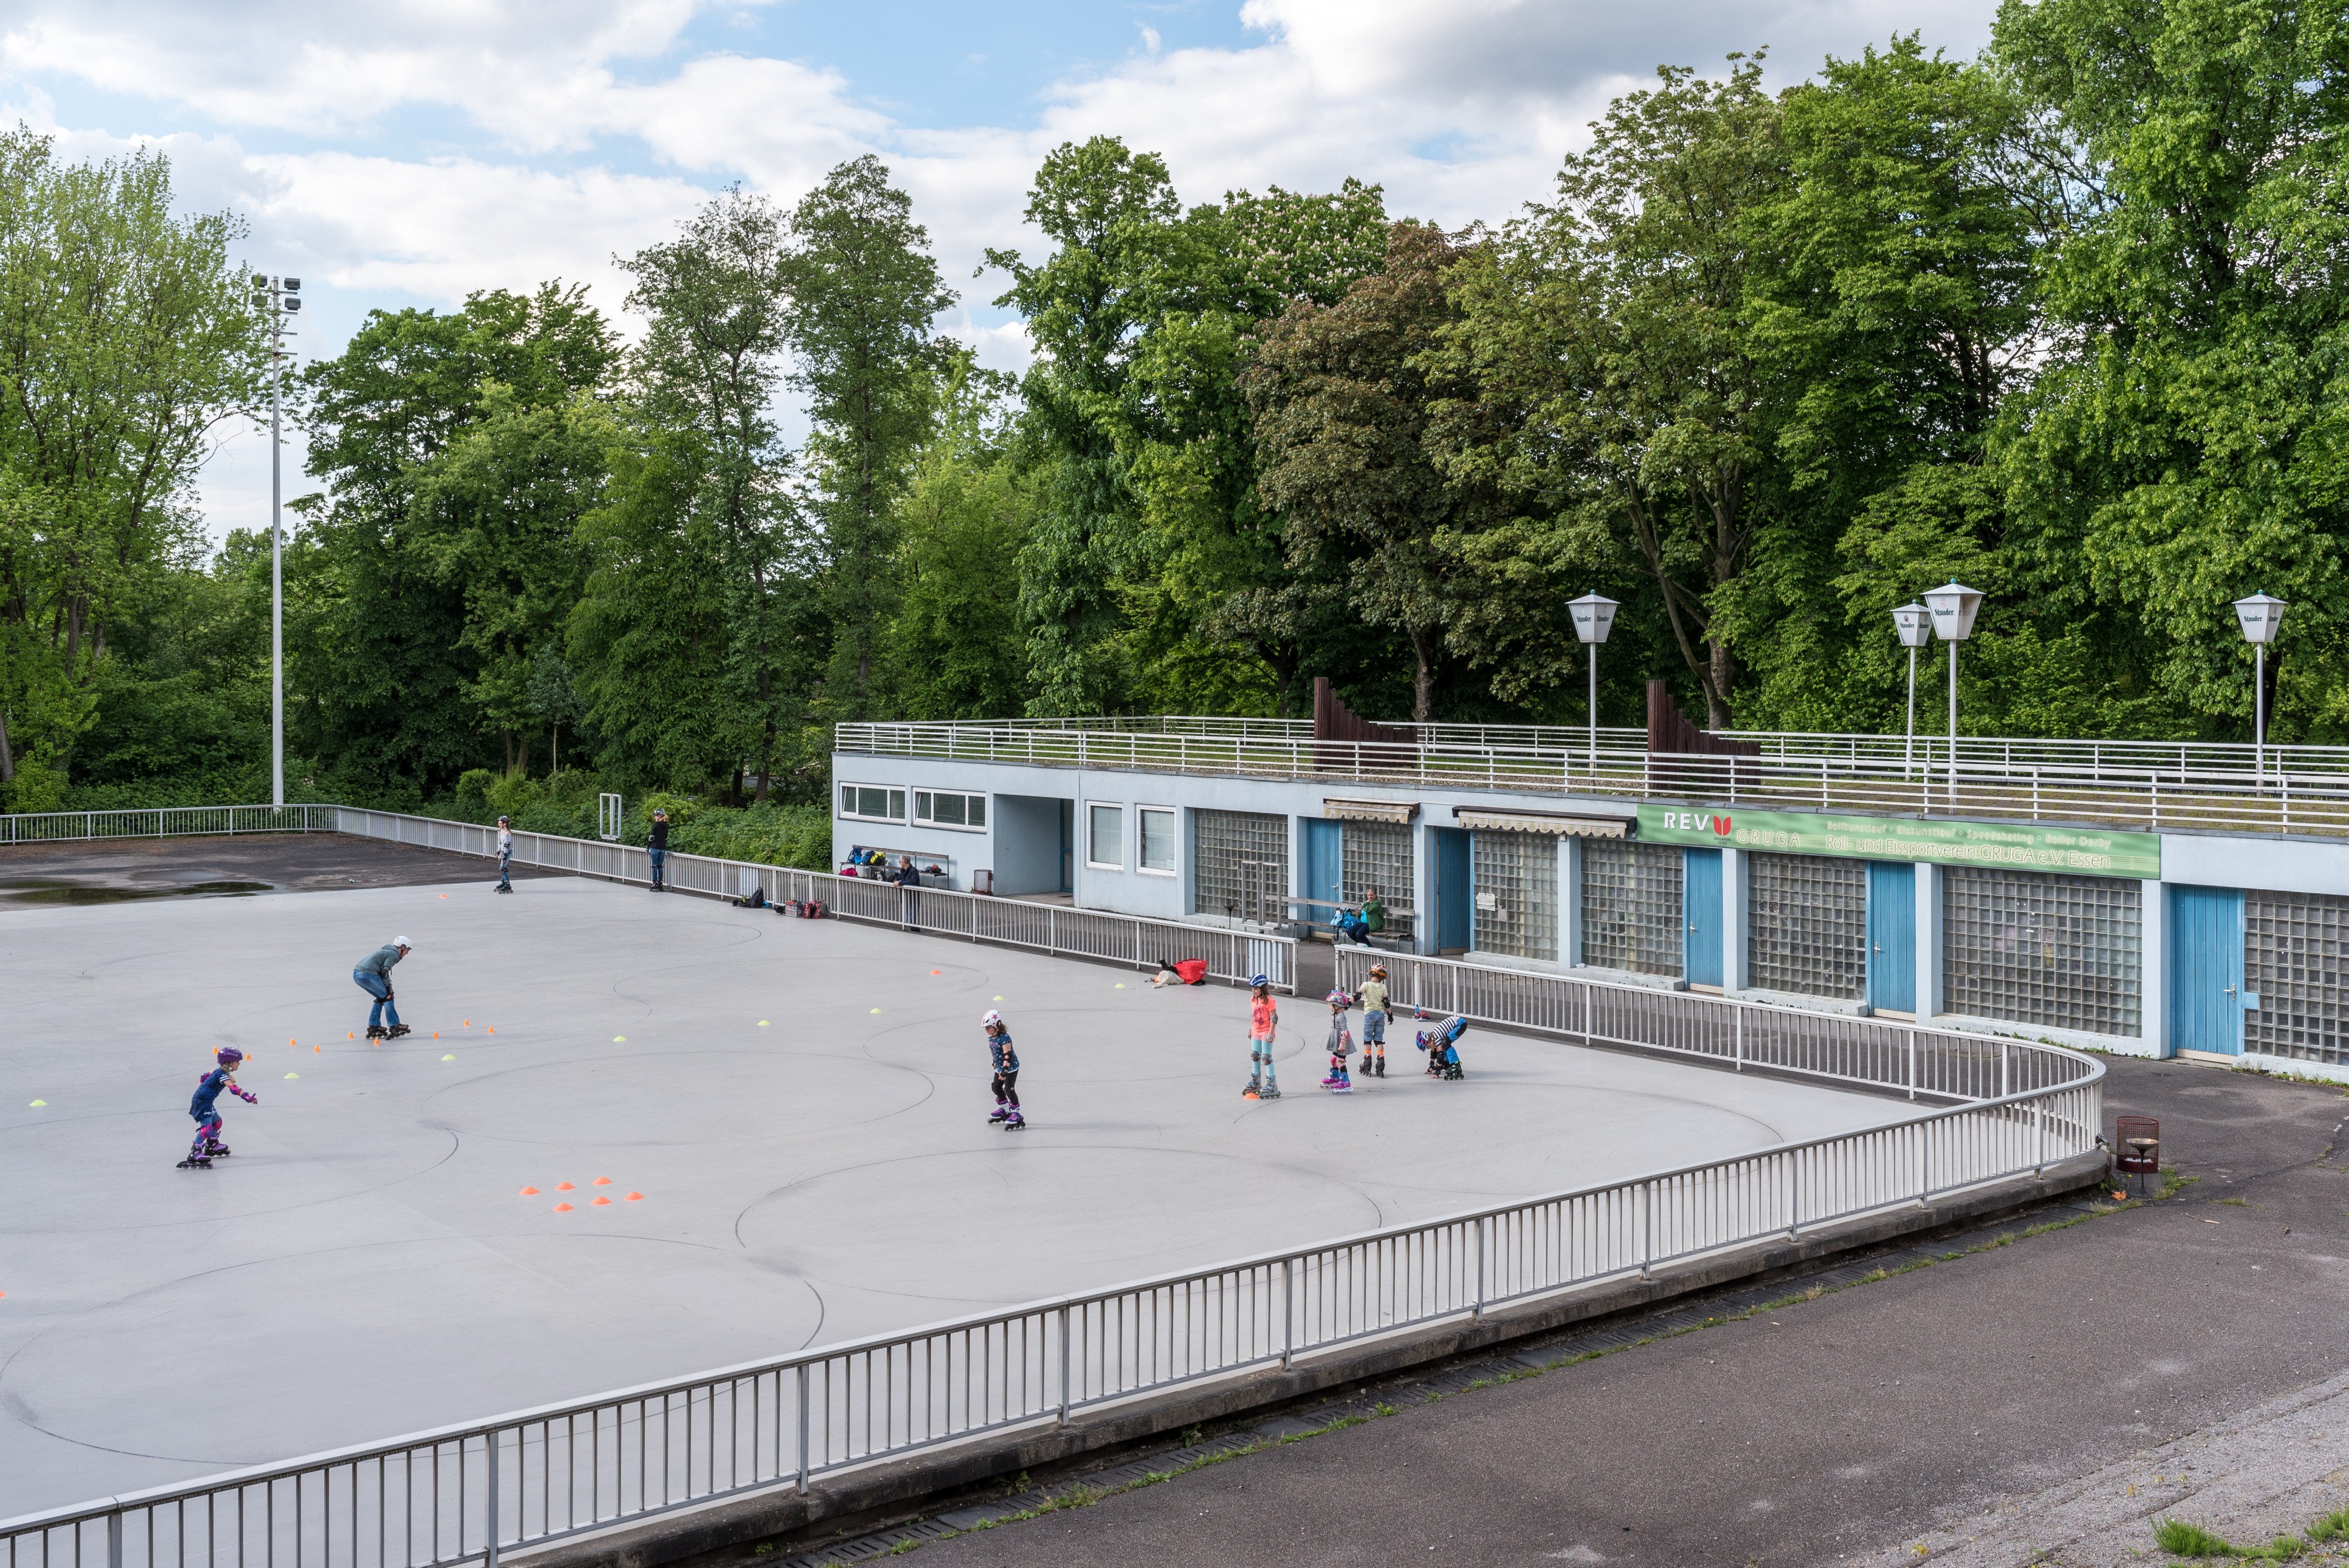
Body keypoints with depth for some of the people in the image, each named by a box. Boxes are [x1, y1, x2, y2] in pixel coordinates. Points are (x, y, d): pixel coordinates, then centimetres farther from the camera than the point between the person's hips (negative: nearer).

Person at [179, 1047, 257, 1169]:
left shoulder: (218, 1071, 12)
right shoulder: (223, 1075, -19)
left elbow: (204, 1077, 28)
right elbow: (233, 1088, -34)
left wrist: (201, 1091, 39)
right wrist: (247, 1097, -43)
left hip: (206, 1101, 11)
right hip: (203, 1101, -11)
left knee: (217, 1121, 27)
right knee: (207, 1127, -22)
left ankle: (212, 1146, 44)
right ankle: (195, 1153, -29)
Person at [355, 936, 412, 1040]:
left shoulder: (386, 951, 27)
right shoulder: (394, 954, -2)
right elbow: (384, 972, -10)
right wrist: (389, 990, -7)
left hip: (357, 973, 10)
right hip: (368, 974, -10)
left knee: (381, 998, 19)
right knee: (387, 997, -2)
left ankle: (374, 1027, 17)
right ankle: (395, 1026, -4)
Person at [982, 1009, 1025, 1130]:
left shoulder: (1004, 1038, -26)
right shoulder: (991, 1038, 1)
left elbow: (1008, 1054, -30)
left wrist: (1005, 1069, -35)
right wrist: (995, 1063, 24)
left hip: (1011, 1067, -10)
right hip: (1000, 1068, 10)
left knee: (1009, 1089, -9)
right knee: (997, 1088, 17)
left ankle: (1016, 1114, 1)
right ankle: (1004, 1110, 35)